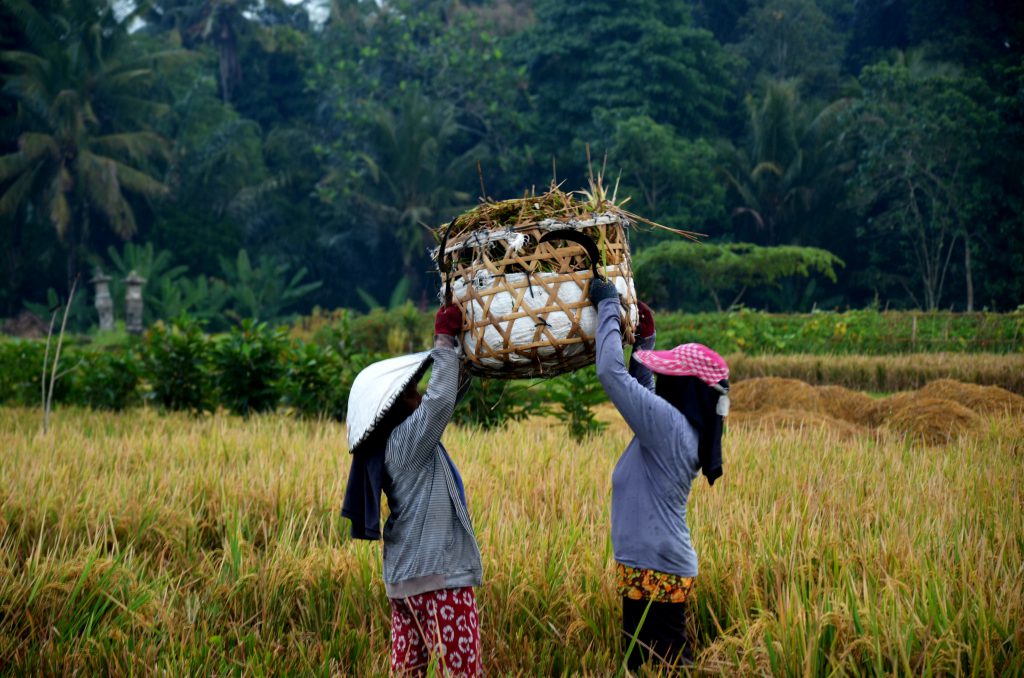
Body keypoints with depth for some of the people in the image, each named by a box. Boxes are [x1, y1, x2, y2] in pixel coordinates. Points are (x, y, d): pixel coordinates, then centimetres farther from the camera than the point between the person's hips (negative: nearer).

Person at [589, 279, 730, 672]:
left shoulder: (668, 423, -18)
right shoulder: (682, 428, 9)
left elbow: (611, 372, -18)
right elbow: (642, 395, 27)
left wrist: (608, 306, -7)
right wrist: (644, 339, 19)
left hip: (654, 570, -10)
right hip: (662, 566, 10)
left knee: (656, 665, -6)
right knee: (660, 662, 14)